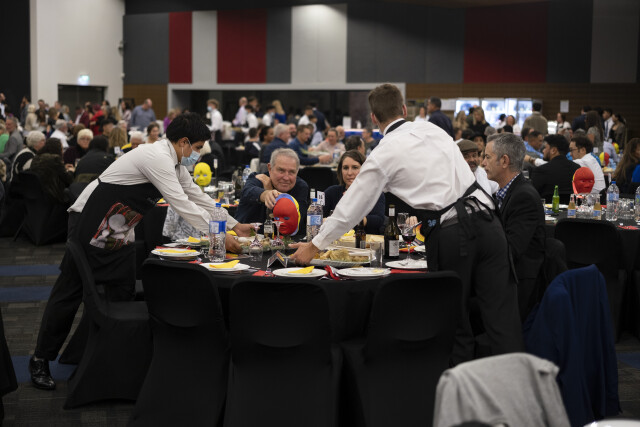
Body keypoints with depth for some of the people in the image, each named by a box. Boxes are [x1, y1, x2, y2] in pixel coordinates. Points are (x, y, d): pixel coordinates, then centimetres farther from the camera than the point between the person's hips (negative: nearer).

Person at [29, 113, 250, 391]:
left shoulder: (175, 163, 7)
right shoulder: (157, 157, -23)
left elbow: (197, 197, 15)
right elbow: (181, 204, -26)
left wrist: (234, 225, 13)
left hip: (119, 232, 10)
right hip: (90, 224, -9)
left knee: (122, 294, 7)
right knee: (69, 292, -1)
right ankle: (41, 360, 9)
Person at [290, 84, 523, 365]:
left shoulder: (384, 154, 1)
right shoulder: (433, 129, 16)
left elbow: (351, 208, 6)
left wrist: (315, 246, 17)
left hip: (449, 232, -4)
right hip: (485, 218, 4)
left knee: (456, 324, 10)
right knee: (501, 315, 2)